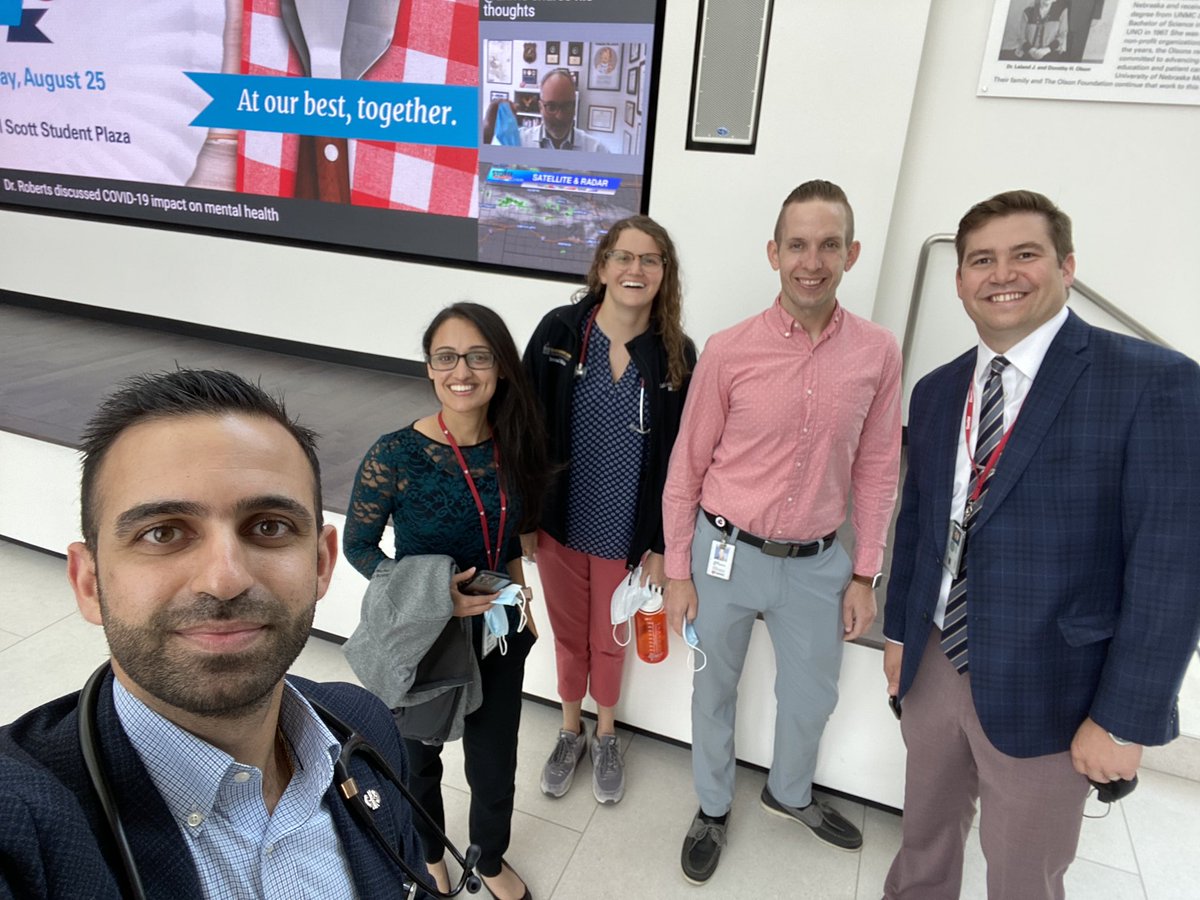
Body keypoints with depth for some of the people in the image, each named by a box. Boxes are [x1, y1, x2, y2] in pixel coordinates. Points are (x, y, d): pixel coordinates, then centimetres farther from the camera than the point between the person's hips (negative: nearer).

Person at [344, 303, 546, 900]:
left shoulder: (511, 446, -9)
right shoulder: (395, 456, -23)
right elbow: (357, 546, -12)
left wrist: (523, 607, 9)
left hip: (497, 633, 3)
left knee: (494, 765, 17)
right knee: (420, 756, 23)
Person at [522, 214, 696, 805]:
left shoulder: (677, 355, -10)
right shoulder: (559, 332, -11)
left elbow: (677, 459, -6)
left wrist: (661, 545, -5)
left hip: (626, 532, 0)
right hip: (558, 522, 1)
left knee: (609, 639, 20)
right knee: (568, 632, 21)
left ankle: (605, 735, 48)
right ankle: (570, 729, 48)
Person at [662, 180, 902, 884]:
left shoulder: (878, 352, -6)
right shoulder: (728, 352, -13)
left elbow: (877, 469, 3)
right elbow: (687, 468, -6)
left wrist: (865, 574, 4)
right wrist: (678, 573, -3)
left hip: (817, 562, 2)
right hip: (727, 554, -2)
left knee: (813, 695, 20)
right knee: (715, 689, 17)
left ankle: (791, 792, 52)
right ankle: (714, 807, 45)